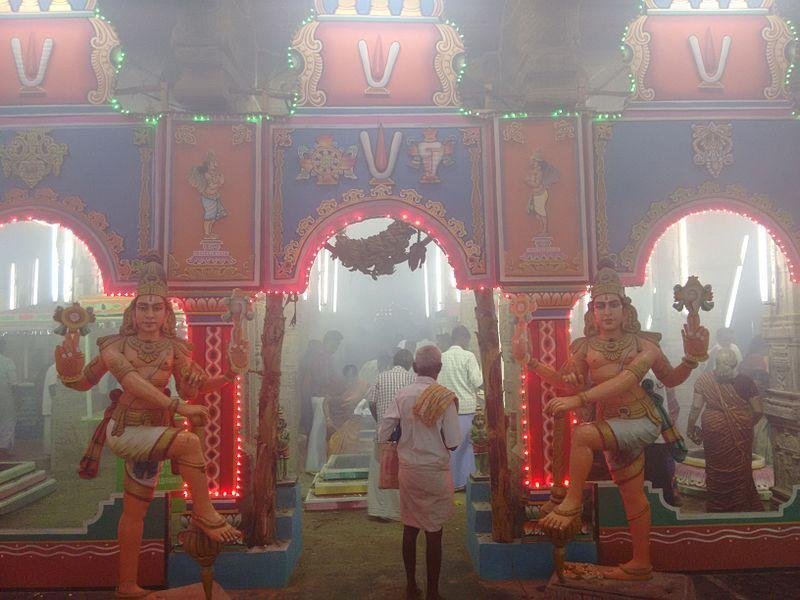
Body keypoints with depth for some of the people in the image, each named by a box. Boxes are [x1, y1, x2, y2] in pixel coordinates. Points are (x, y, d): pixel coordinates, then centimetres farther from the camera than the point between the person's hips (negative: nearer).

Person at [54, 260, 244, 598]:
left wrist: (230, 374, -18)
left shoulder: (174, 349, 1)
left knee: (135, 511, 12)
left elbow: (194, 387, -4)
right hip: (122, 430, -4)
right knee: (189, 442, -29)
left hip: (151, 432, 4)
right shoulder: (117, 345, -6)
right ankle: (205, 515, -15)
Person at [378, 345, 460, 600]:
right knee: (434, 533, 8)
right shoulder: (445, 397, -14)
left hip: (407, 471, 4)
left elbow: (382, 435, -4)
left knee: (409, 529, 16)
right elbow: (452, 443, -14)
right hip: (435, 472, -3)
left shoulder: (402, 395, -5)